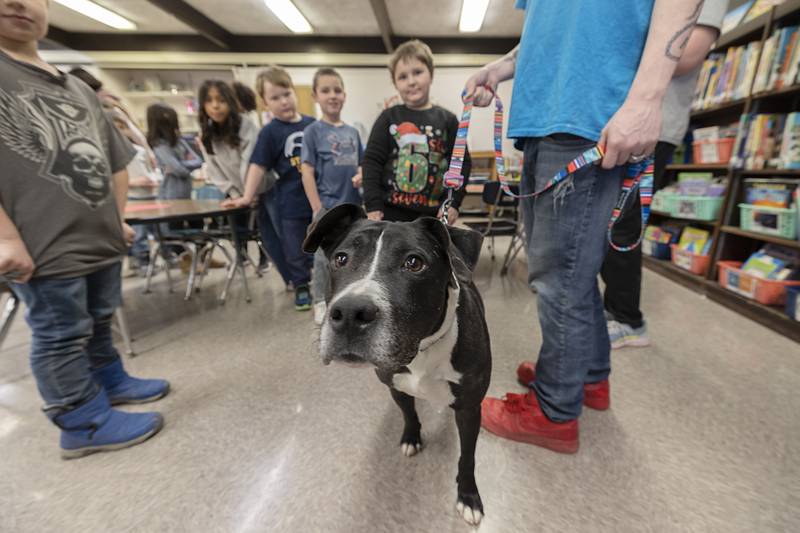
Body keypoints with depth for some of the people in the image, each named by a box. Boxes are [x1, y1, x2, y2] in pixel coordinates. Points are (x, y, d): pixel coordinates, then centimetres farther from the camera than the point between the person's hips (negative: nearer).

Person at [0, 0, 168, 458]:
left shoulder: (80, 89, 19)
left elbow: (116, 161, 22)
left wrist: (118, 218, 13)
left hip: (102, 238, 7)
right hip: (44, 245, -6)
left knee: (100, 323, 19)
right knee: (61, 336, 4)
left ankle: (111, 382, 36)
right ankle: (86, 423, 16)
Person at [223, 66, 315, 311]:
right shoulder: (269, 132, -6)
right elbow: (259, 166, -6)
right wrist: (247, 197, -8)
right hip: (289, 204, -2)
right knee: (295, 251, 10)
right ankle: (301, 287, 29)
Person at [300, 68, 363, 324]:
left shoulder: (352, 132, 9)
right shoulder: (313, 131, -5)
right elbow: (307, 172, -10)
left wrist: (361, 176, -9)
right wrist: (318, 210, -15)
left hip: (352, 205, 5)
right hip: (327, 207, -5)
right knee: (324, 257, 4)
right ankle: (319, 301, 22)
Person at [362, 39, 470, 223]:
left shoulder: (447, 120, 5)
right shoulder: (388, 118, 3)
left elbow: (462, 162, 4)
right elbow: (372, 161, 0)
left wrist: (453, 202, -6)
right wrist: (372, 205, -8)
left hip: (433, 214, 2)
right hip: (391, 212, -1)